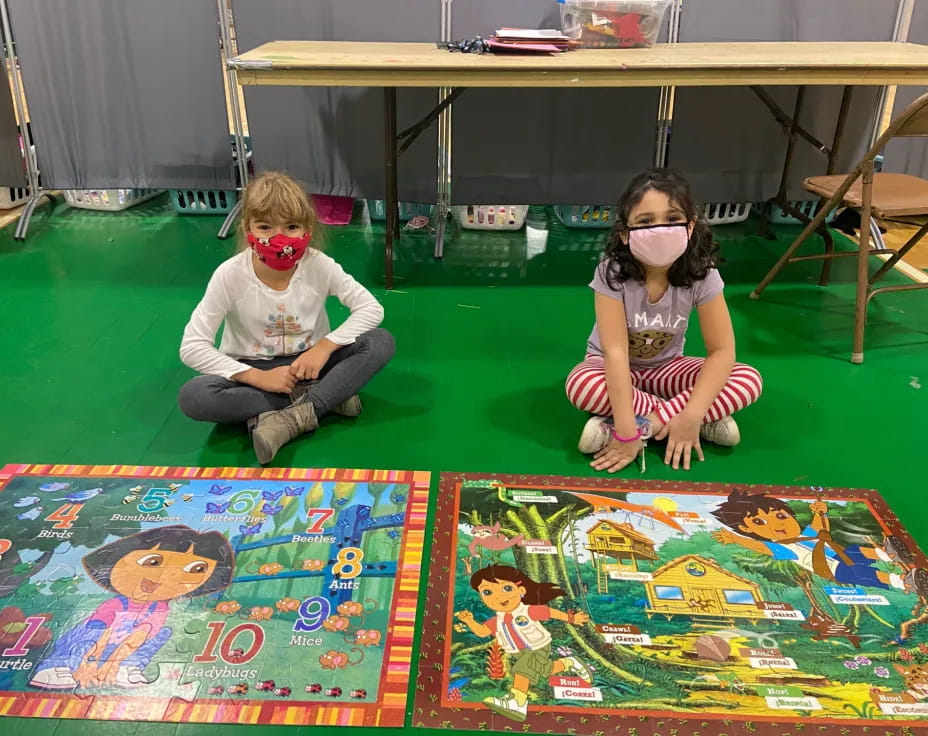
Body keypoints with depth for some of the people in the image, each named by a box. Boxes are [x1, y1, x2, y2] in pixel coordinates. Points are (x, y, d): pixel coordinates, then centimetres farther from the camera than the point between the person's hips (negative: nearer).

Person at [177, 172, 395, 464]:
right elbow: (192, 347, -19)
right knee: (192, 397, -31)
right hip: (254, 370, 0)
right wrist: (258, 377, -27)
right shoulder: (230, 275, -20)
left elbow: (372, 308, -12)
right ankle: (326, 398, -24)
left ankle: (290, 419, -28)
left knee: (381, 342, -22)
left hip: (309, 363, 1)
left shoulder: (319, 266, -16)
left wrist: (325, 346, -23)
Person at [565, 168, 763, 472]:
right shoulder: (612, 273, -28)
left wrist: (691, 415, -32)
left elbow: (722, 350, -19)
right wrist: (626, 432, -38)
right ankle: (671, 417, -21)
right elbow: (616, 352, -33)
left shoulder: (702, 275, -21)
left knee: (749, 381, -20)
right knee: (581, 385, -36)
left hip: (665, 367, 2)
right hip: (616, 369, -2)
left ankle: (649, 422, -24)